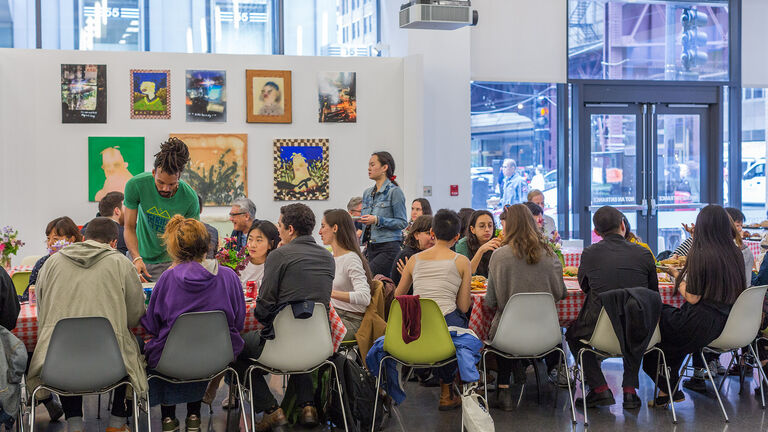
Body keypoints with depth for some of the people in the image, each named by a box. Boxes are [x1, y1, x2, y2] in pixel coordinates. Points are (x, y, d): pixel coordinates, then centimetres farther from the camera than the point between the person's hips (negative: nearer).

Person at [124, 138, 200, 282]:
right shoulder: (135, 185, -19)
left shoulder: (190, 199, -21)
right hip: (141, 255, 1)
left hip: (170, 261, -1)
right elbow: (129, 227, -11)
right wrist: (136, 258, -26)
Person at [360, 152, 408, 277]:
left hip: (388, 248, -7)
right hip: (370, 248, 7)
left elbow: (402, 223, -9)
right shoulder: (367, 193, 16)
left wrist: (377, 220, -17)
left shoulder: (394, 191, -6)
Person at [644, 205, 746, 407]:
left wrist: (677, 276, -1)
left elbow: (693, 298, -18)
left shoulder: (700, 254, -19)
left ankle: (666, 391, 24)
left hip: (702, 326, -7)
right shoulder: (736, 254, 1)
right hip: (726, 324, 7)